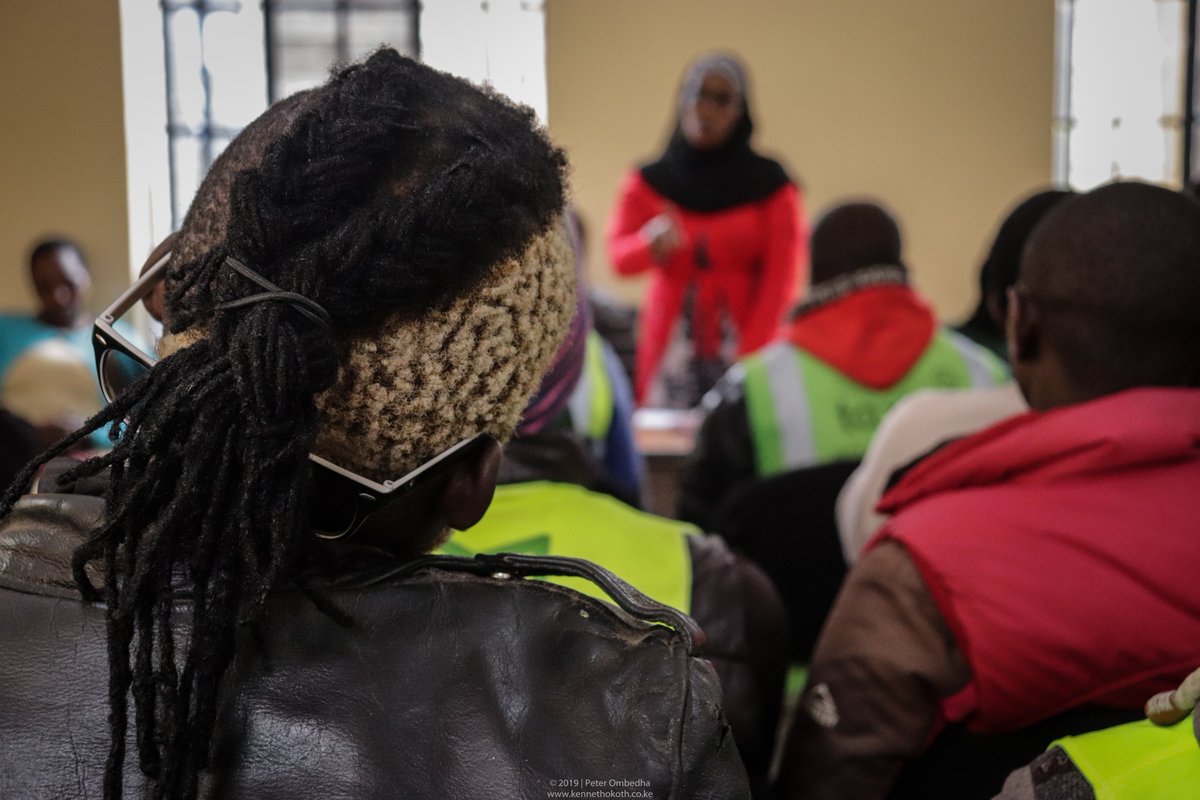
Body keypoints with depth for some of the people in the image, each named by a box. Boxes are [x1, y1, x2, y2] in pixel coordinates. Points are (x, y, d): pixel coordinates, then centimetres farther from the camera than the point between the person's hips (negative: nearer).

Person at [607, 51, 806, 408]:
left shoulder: (770, 184, 2)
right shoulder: (647, 182, 6)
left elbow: (779, 281, -4)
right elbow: (618, 256, -7)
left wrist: (750, 358, -14)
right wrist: (652, 243, -29)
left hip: (744, 341, -1)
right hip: (670, 345, 1)